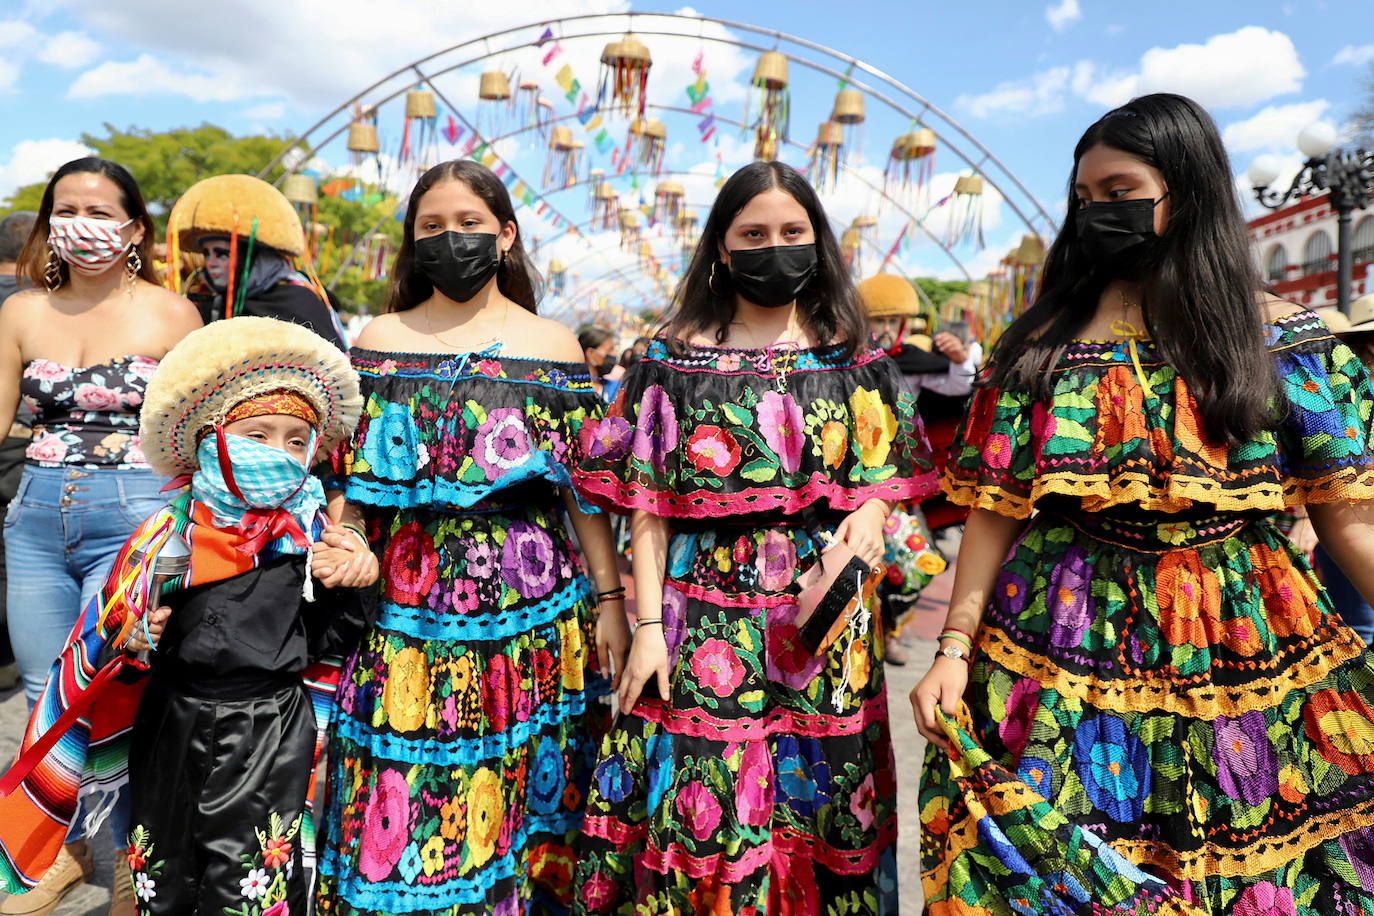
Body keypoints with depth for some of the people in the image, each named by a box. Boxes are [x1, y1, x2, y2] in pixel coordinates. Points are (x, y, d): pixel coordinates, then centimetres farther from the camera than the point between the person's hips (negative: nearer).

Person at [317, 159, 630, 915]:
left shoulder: (553, 347, 4)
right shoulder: (379, 340, 7)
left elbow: (585, 486, 3)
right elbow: (349, 479, 8)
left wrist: (609, 601, 1)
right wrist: (339, 564, -2)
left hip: (528, 616, 0)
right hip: (406, 609, 1)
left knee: (517, 804, 9)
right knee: (401, 813, 5)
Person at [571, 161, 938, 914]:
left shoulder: (856, 363, 7)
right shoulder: (673, 359, 2)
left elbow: (882, 487, 7)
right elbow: (647, 507, 0)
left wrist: (867, 521, -16)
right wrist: (649, 626, -7)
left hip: (823, 623, 2)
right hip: (703, 622, -1)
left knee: (818, 818, 10)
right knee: (694, 813, 4)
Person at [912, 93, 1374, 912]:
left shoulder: (1283, 338, 2)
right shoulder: (1040, 345, 2)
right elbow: (995, 509, 0)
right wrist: (955, 648, -6)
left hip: (1250, 652, 0)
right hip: (1068, 651, 0)